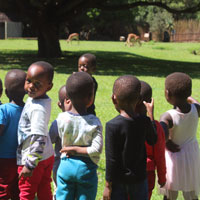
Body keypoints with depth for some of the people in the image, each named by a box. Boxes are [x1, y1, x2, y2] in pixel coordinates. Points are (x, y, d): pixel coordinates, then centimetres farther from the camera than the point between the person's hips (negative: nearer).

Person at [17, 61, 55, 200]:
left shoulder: (38, 108, -27)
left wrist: (30, 165, -25)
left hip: (35, 159, -8)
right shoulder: (45, 100, 1)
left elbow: (39, 139, -28)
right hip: (48, 156, 8)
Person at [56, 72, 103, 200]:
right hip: (86, 168, -2)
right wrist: (76, 150, -9)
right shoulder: (94, 122, -13)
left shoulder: (62, 118, -9)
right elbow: (96, 149, -20)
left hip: (66, 166, 2)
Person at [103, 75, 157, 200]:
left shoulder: (112, 126, -18)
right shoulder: (145, 122, -8)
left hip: (118, 180, -3)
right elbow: (153, 141, 13)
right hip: (139, 178, 3)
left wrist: (108, 185, -6)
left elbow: (111, 159, -15)